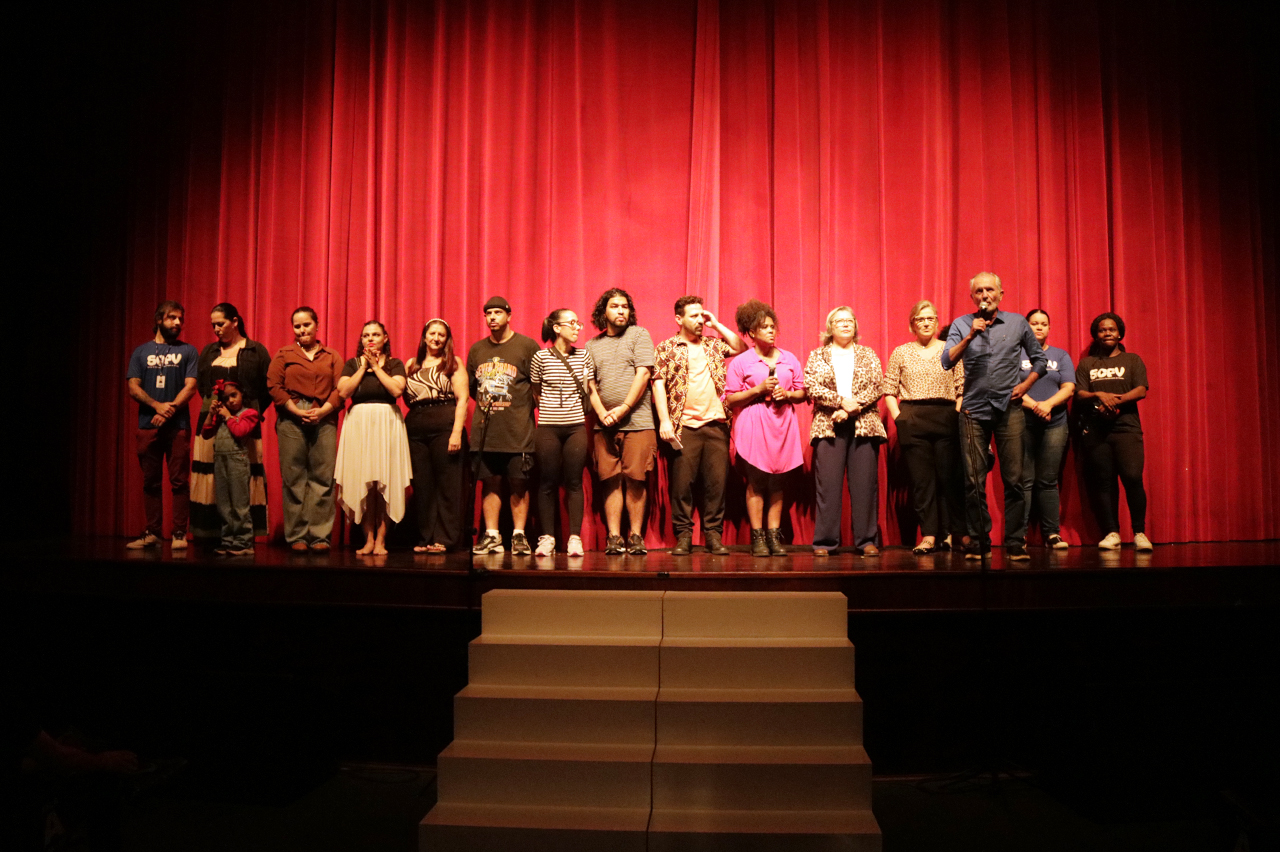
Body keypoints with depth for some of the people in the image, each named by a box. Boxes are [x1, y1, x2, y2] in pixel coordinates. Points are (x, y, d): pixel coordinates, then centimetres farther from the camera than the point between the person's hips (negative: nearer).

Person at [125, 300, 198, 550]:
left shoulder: (187, 351, 9)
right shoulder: (141, 352, 14)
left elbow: (190, 387, 0)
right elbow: (133, 387, 5)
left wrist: (170, 410, -13)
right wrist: (158, 406, -11)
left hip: (178, 426, -2)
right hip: (148, 426, 2)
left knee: (179, 481, -4)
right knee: (150, 482, 5)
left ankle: (179, 533, -1)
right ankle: (153, 532, 11)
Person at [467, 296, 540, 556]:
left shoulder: (527, 346, 0)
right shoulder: (477, 349, 13)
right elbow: (470, 386, 22)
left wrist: (524, 409, -2)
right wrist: (485, 403, 13)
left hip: (517, 430, -4)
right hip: (485, 430, 4)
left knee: (518, 483, 0)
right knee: (490, 482, 6)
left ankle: (519, 535, 6)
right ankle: (491, 535, 12)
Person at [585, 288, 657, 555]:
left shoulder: (639, 335, 7)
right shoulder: (592, 345, 16)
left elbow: (643, 374, -3)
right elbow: (590, 385, 10)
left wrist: (623, 408, -9)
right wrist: (602, 413, -7)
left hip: (637, 421, -3)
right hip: (604, 424, 3)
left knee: (635, 480, -4)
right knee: (610, 480, 0)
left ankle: (636, 537, 3)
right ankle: (613, 538, 4)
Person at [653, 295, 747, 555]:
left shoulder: (713, 345, 19)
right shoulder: (666, 348, 7)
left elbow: (741, 348, 10)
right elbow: (658, 384, -1)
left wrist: (717, 324, 10)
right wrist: (664, 421, -12)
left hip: (716, 423, 3)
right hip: (684, 425, -3)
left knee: (716, 480, 2)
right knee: (682, 482, -1)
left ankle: (714, 533, 11)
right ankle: (683, 535, 8)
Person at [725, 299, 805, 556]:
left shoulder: (789, 359, 13)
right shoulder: (740, 362, 2)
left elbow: (802, 393, 16)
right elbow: (731, 399, -1)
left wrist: (787, 394, -4)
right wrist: (758, 389, -11)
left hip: (783, 424, 3)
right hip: (753, 426, -3)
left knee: (777, 483, 3)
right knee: (756, 483, -4)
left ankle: (774, 536, 8)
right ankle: (758, 538, 1)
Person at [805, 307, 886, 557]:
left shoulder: (868, 355, 15)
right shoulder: (817, 356, 12)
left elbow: (877, 387, 2)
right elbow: (812, 387, -2)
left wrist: (851, 408, -11)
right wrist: (842, 401, -13)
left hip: (864, 425, 1)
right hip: (828, 426, -1)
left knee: (865, 482, -2)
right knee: (827, 483, -5)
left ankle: (867, 540, 3)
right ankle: (825, 541, 0)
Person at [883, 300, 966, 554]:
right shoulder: (901, 352, 10)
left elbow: (963, 388, 6)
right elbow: (889, 391, 7)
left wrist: (957, 415, -5)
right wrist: (899, 418, -3)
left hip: (946, 418, 0)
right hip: (912, 421, 0)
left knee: (948, 475, -3)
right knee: (921, 478, -2)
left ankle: (952, 532, 9)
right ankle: (928, 535, 0)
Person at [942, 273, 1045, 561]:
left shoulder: (1018, 323, 9)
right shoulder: (962, 324, 7)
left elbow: (1039, 359, 19)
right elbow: (946, 362, -4)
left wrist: (1025, 385, 5)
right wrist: (970, 336, -13)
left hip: (1009, 408, 0)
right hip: (973, 410, 0)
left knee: (1013, 479, -3)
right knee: (974, 481, 0)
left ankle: (1015, 543, 4)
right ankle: (978, 542, 9)